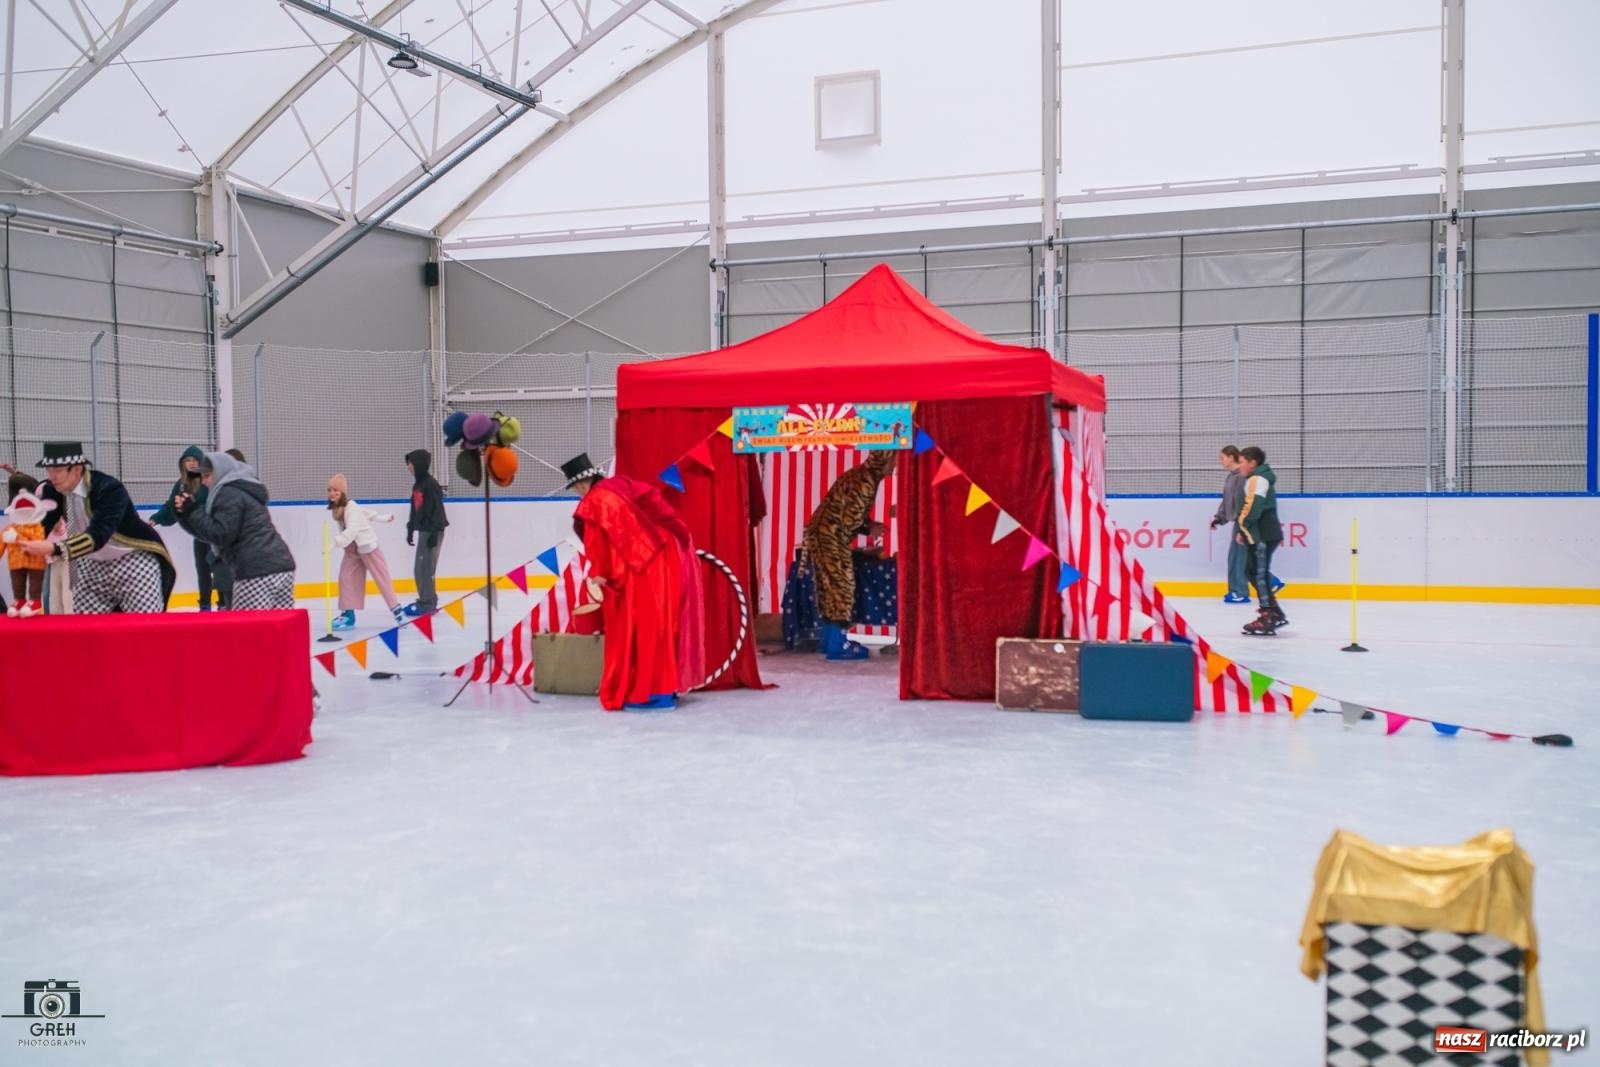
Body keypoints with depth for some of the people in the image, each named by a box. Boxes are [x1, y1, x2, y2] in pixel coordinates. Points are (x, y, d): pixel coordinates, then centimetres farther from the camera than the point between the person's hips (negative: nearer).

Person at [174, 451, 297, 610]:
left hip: (258, 573, -10)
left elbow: (220, 534, -12)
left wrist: (193, 511, -5)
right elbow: (211, 528, 24)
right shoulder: (240, 490, 25)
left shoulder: (229, 494, -5)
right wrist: (184, 514, 11)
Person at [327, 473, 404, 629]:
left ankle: (397, 610, 4)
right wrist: (383, 518, 25)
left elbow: (352, 530, -37)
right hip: (352, 550, 8)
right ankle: (348, 614, 4)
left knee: (381, 578, -2)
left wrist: (334, 542, -48)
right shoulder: (336, 509, 2)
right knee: (346, 578, 0)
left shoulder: (350, 507, -23)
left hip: (368, 546, -8)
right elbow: (365, 513, 15)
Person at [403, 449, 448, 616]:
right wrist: (410, 530, 19)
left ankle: (427, 604, -6)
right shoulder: (417, 485, 14)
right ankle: (428, 601, 18)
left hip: (432, 531, -9)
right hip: (424, 530, 9)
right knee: (419, 569, 11)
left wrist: (434, 533, -21)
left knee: (425, 568, -10)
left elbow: (437, 509, -18)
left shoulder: (431, 484, -14)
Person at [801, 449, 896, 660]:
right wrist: (869, 530, -5)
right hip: (829, 538, -10)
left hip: (825, 536, 10)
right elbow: (850, 520, -22)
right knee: (840, 587, -4)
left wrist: (869, 525, 10)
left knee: (832, 588, 14)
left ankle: (832, 639, 20)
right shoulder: (865, 481, -19)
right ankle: (837, 645, 0)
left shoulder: (861, 475, 13)